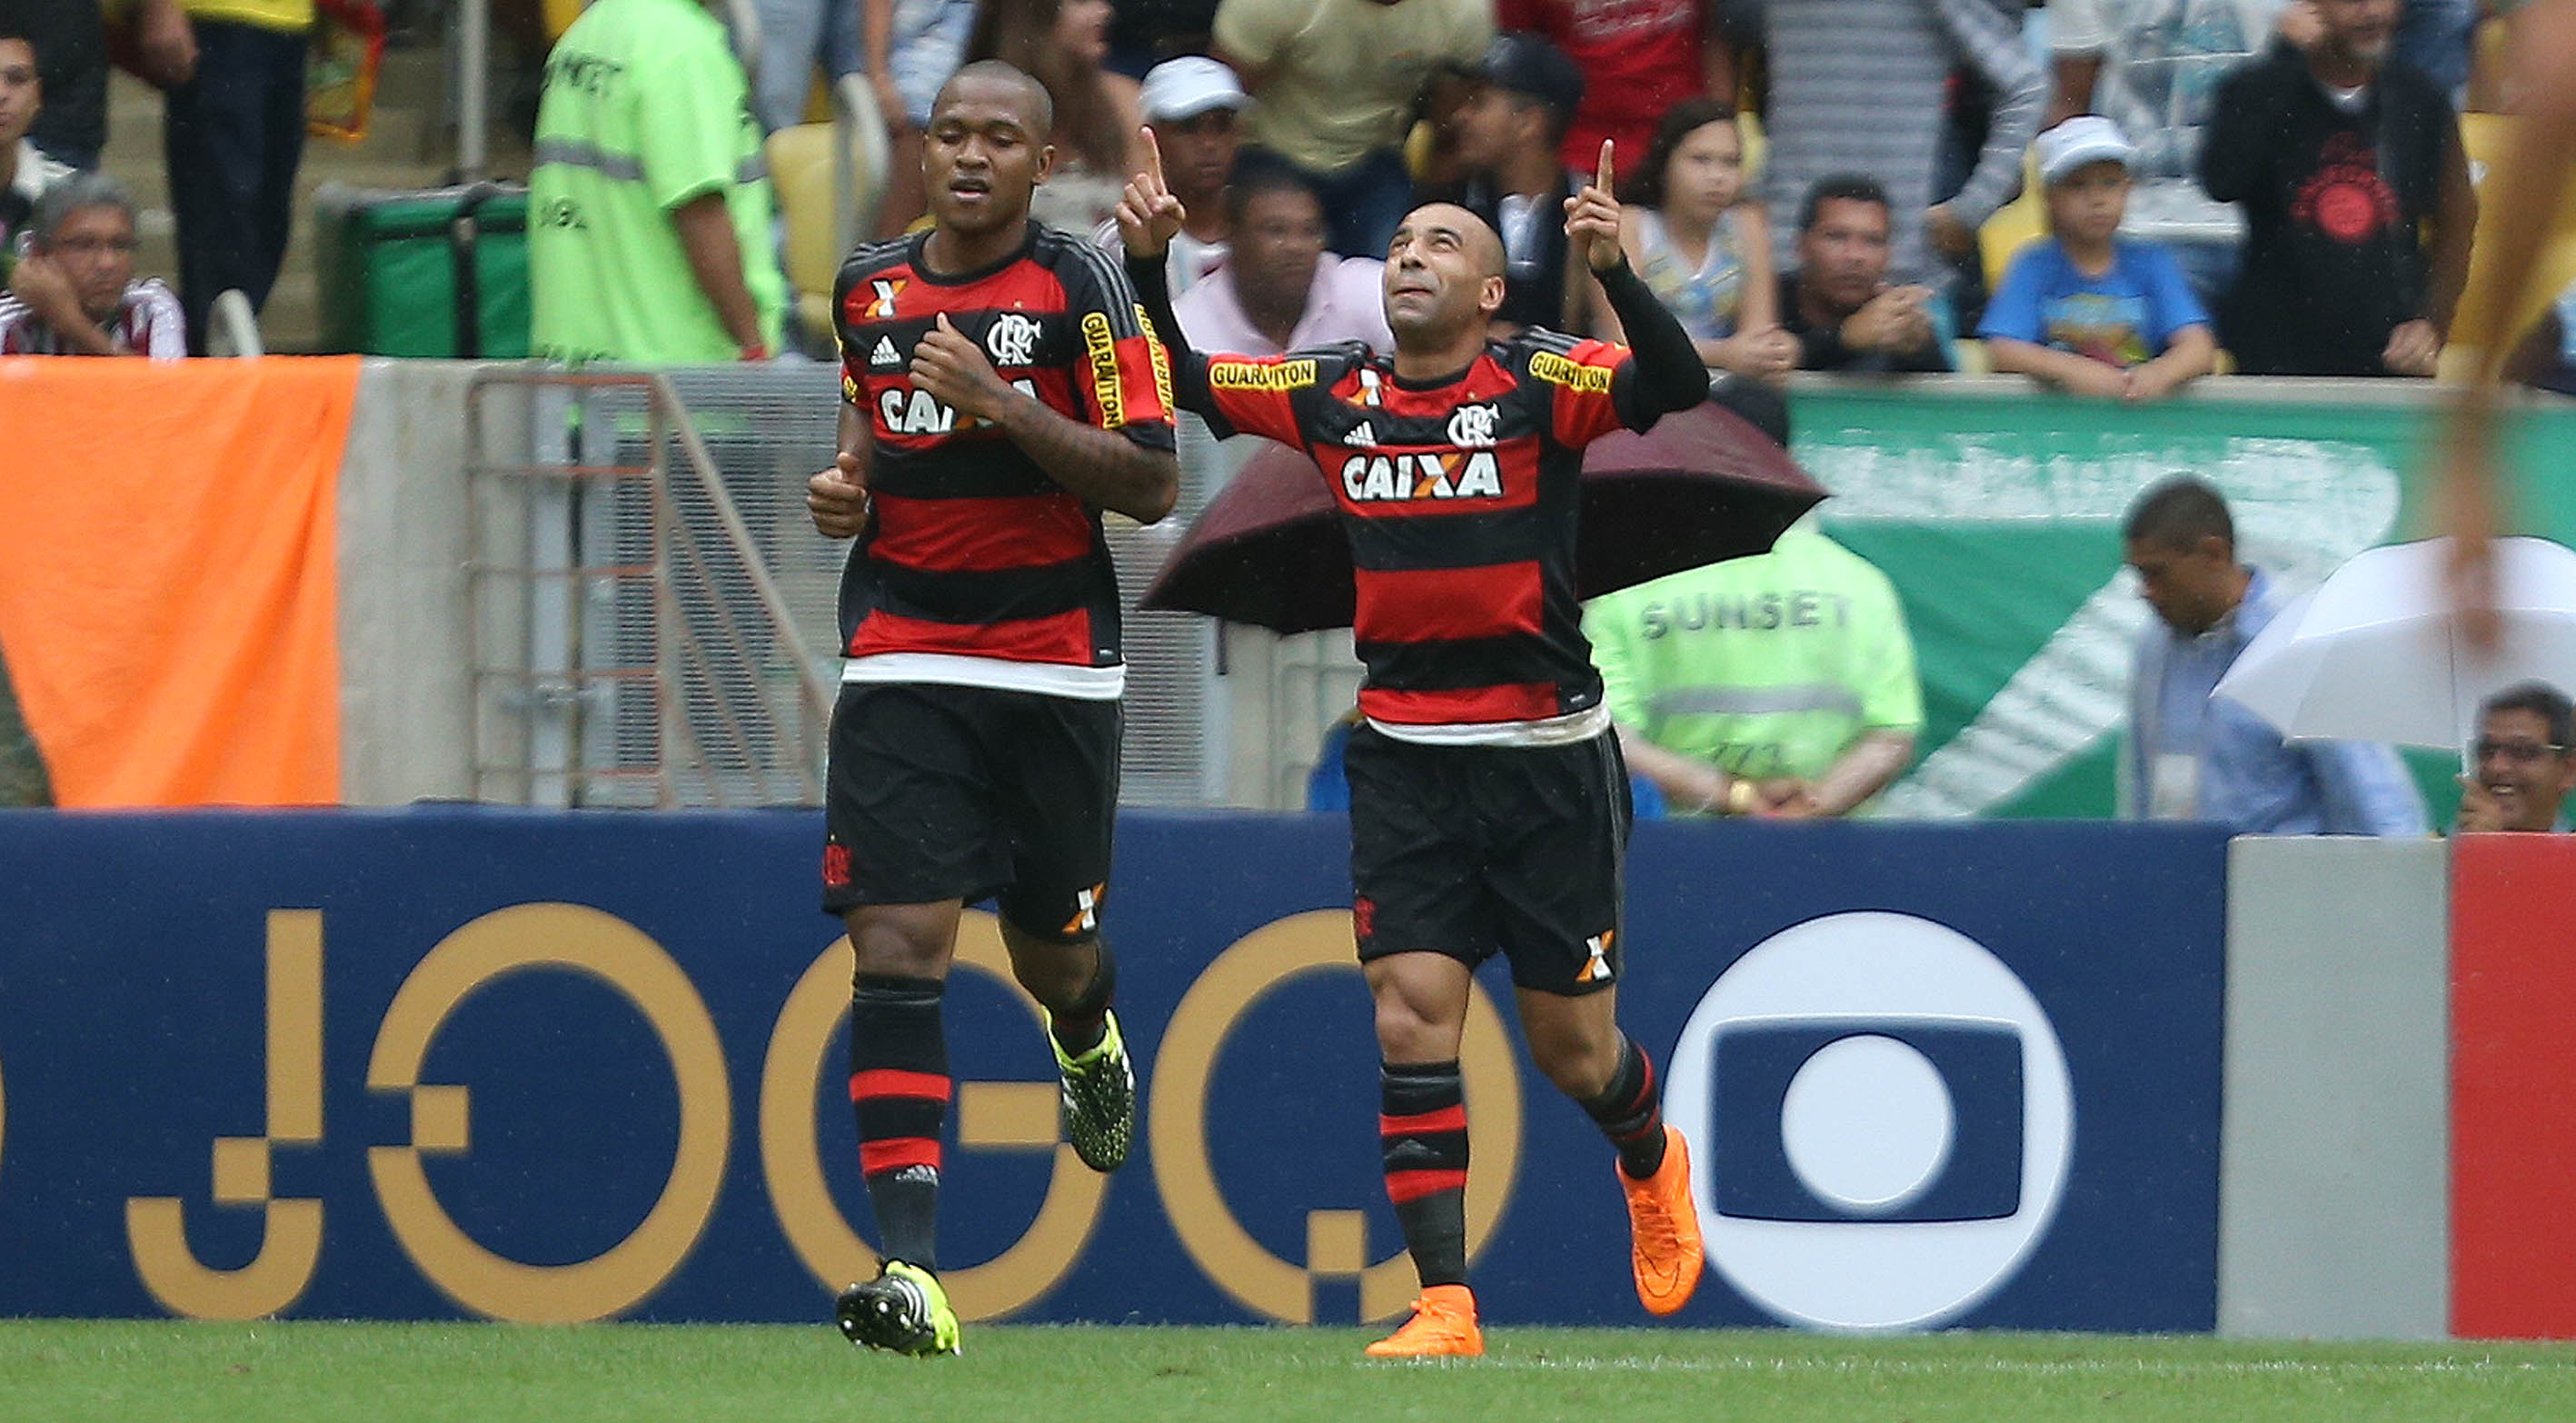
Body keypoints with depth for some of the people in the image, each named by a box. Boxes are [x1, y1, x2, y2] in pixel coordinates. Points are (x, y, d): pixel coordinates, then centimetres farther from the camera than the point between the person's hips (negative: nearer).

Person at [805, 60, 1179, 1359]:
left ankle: (1089, 1045, 54)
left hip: (1053, 666, -2)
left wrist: (1000, 401, -20)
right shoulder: (867, 288, 7)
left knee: (1053, 954, 13)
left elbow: (1153, 485, -11)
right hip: (902, 659, 2)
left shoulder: (1082, 290, -7)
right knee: (897, 940, -14)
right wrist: (845, 482, 5)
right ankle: (909, 1265, -20)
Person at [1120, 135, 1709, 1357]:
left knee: (1572, 1050, 8)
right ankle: (1443, 1304, -10)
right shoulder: (1333, 394, 4)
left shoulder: (1543, 384, -8)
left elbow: (1675, 386, -25)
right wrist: (1148, 262, -2)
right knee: (1411, 1016, -11)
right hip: (1403, 761, 3)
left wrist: (1615, 272, -40)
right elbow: (1185, 382, 14)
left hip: (1546, 755, -3)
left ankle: (1650, 1163, 42)